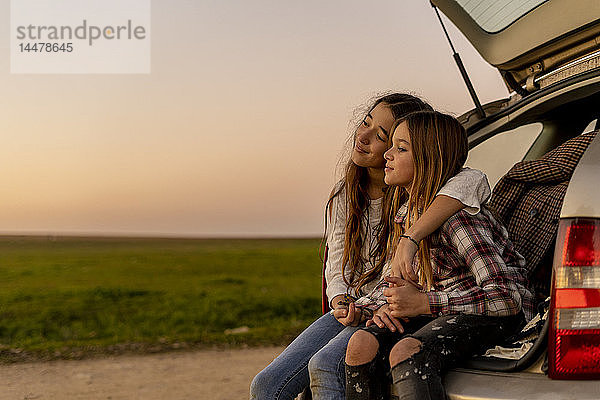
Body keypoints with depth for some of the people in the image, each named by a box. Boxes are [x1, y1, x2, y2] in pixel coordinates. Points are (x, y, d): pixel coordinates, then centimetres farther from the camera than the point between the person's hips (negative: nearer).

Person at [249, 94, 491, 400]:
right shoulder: (344, 195, 7)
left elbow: (473, 181, -33)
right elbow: (337, 269, 8)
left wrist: (409, 239, -44)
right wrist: (342, 305, -16)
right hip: (354, 308, 6)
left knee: (324, 366, -32)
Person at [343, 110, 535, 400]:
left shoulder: (455, 216, -21)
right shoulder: (404, 213, 5)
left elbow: (507, 298, -28)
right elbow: (391, 280, 17)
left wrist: (423, 303, -23)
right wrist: (385, 307, -8)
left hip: (493, 314, -7)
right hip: (437, 311, 7)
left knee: (406, 352, -34)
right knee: (362, 343, -19)